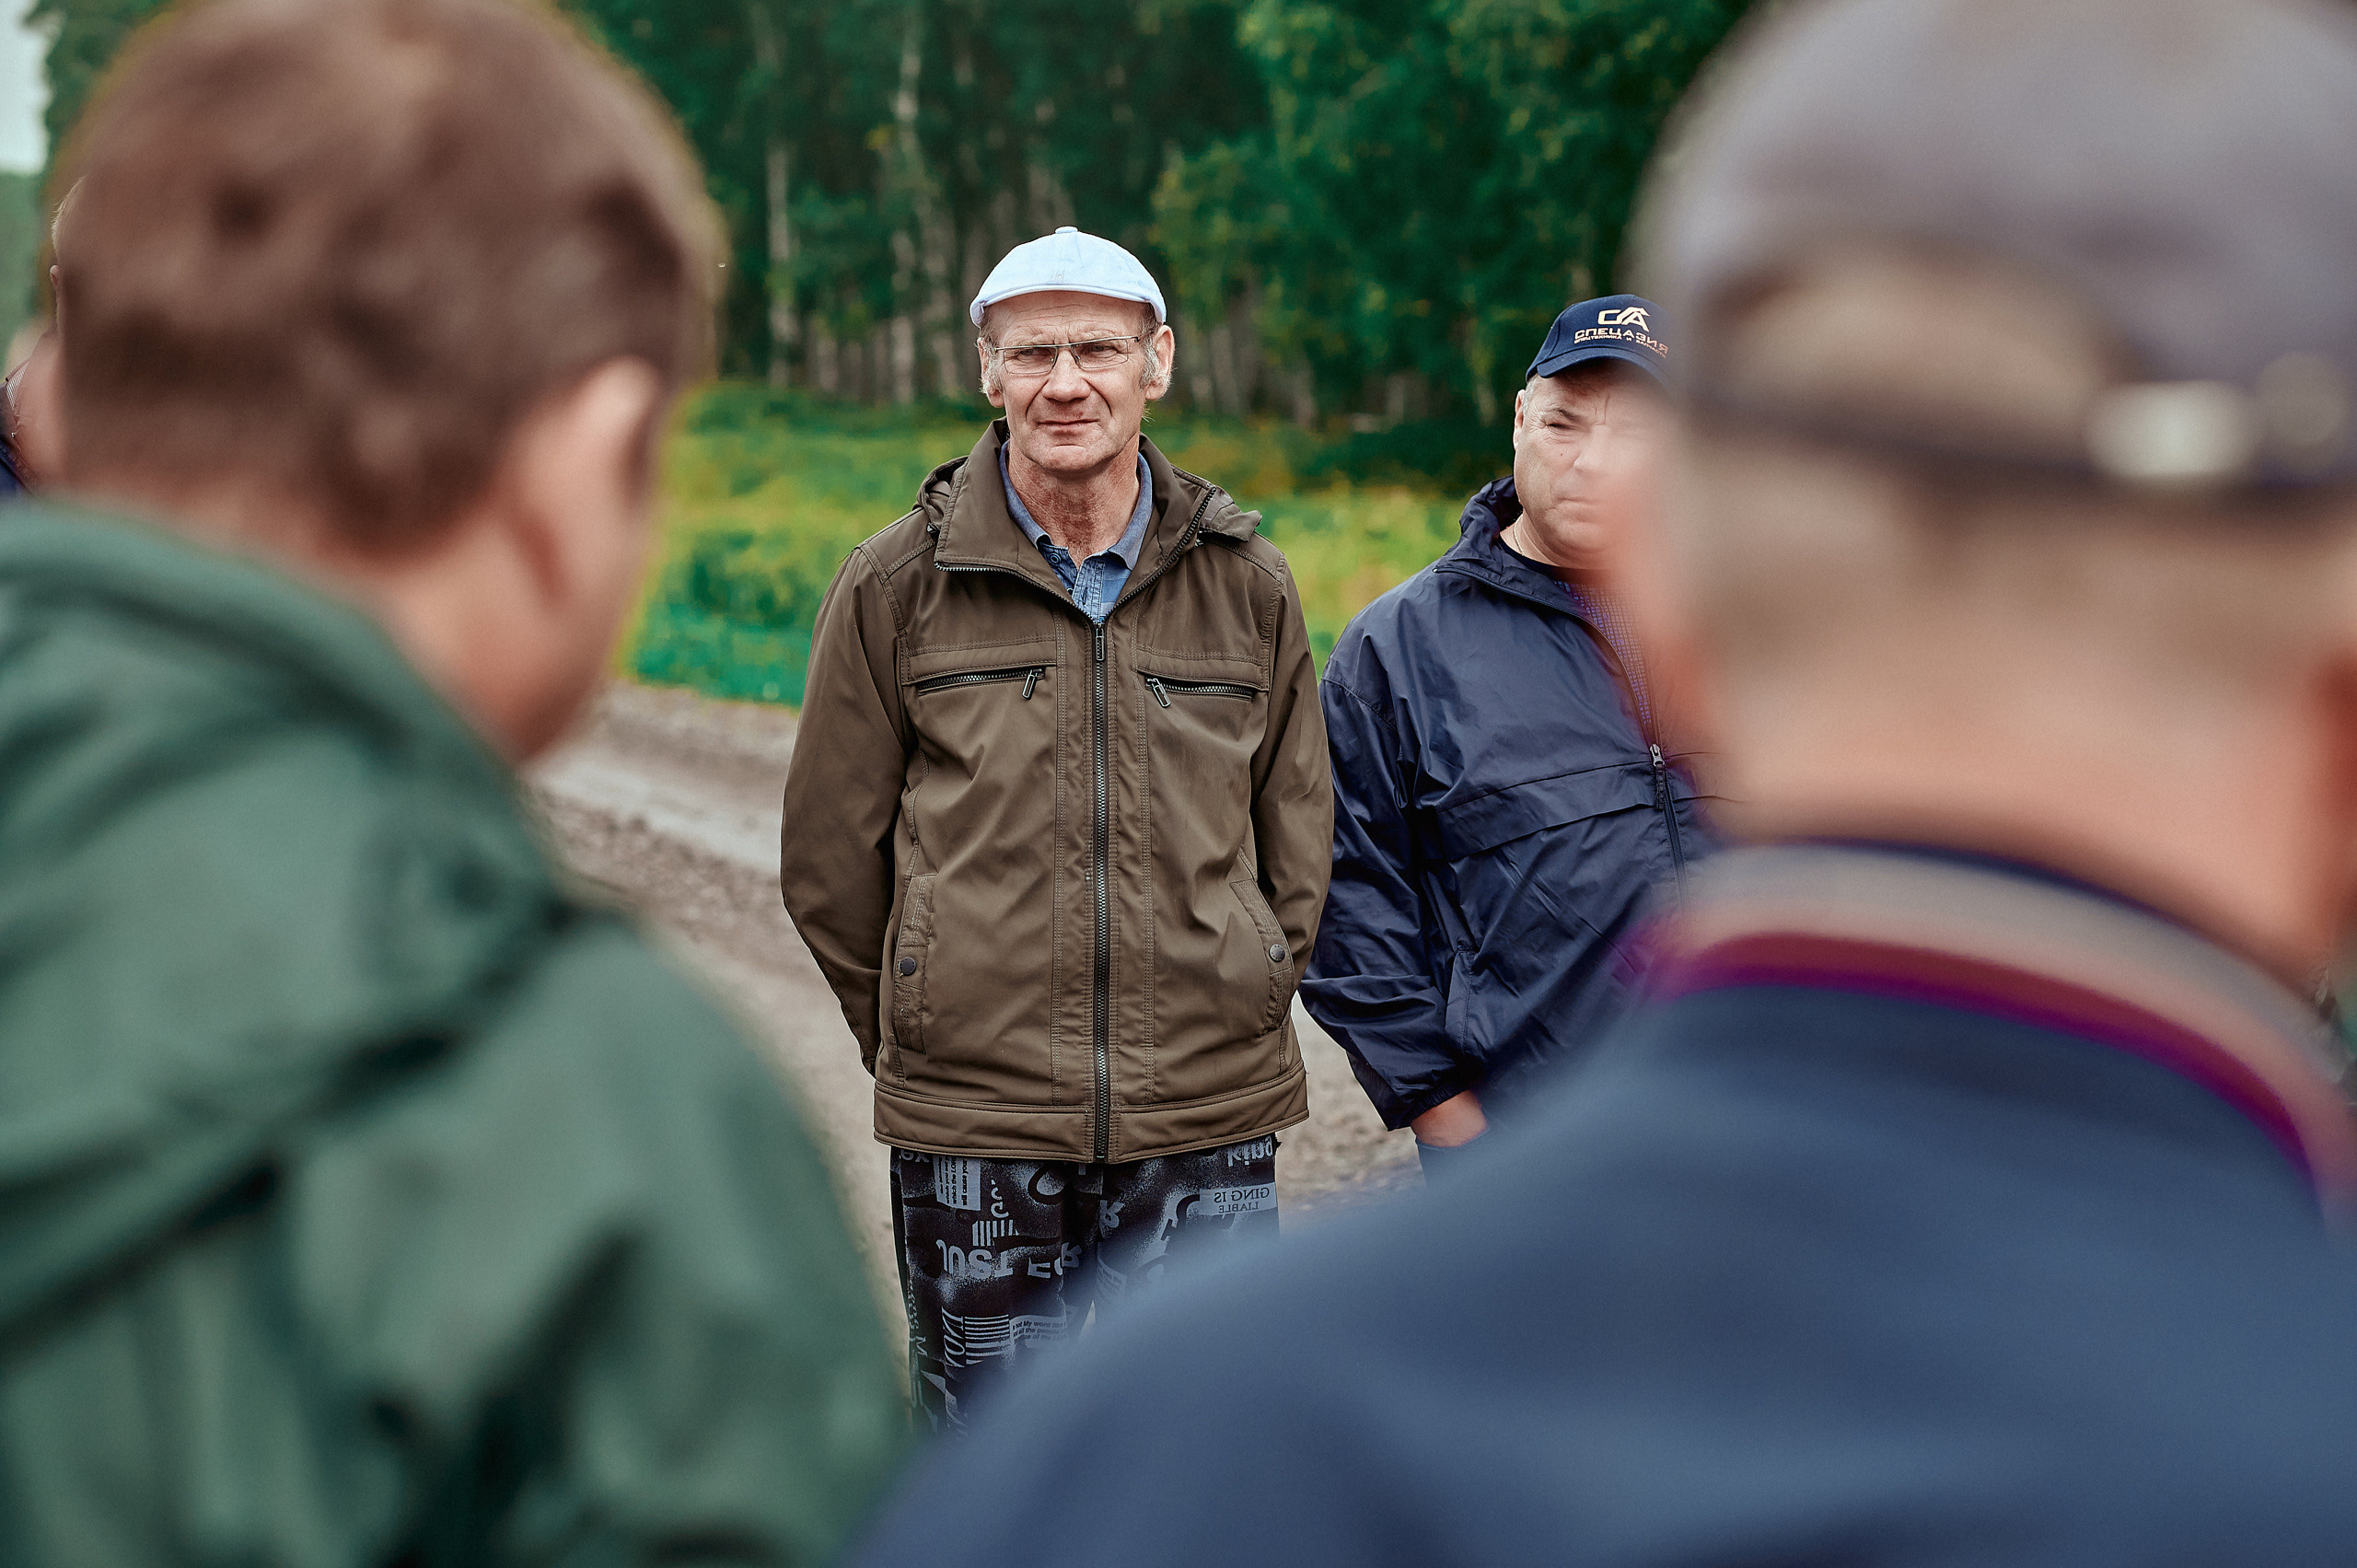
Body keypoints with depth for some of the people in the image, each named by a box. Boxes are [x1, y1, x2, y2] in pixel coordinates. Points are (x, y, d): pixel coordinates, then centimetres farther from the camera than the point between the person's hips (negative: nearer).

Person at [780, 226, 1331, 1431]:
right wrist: (926, 1041, 7)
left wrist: (1230, 1015, 10)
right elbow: (828, 857, 6)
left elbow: (1300, 838, 14)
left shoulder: (1244, 585, 5)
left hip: (1209, 1128, 1)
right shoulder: (895, 588, 0)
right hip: (971, 1136, -1)